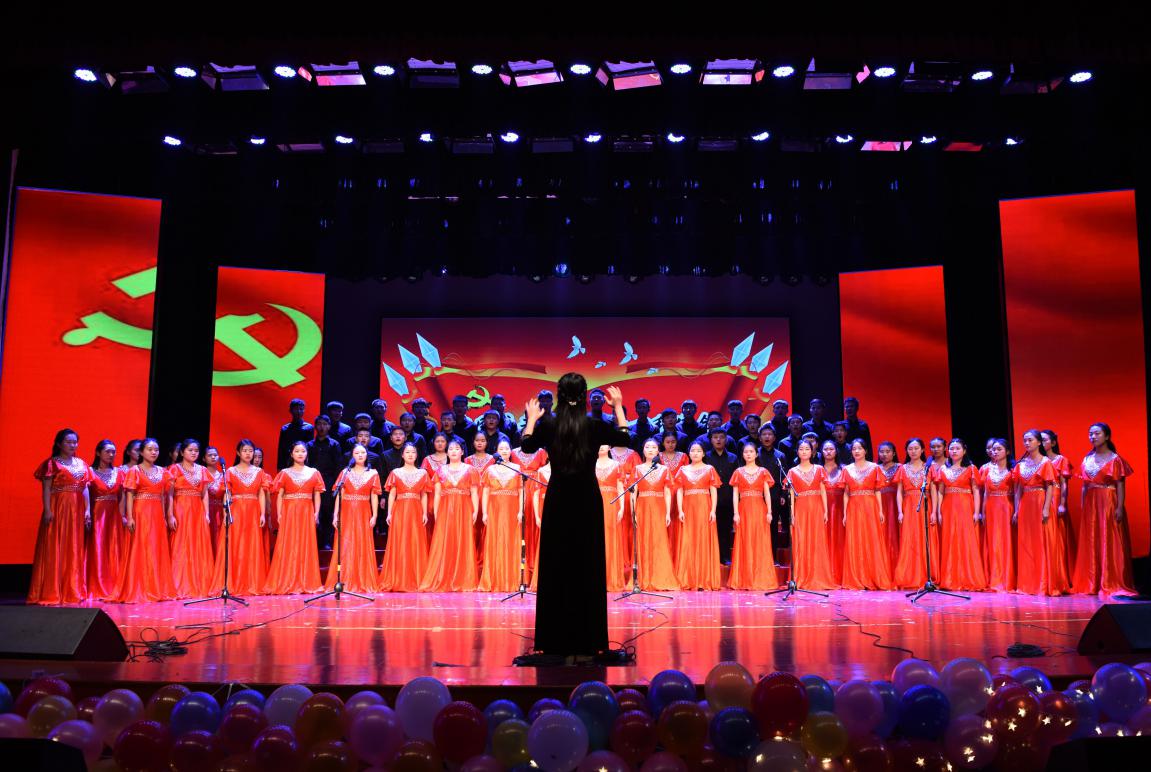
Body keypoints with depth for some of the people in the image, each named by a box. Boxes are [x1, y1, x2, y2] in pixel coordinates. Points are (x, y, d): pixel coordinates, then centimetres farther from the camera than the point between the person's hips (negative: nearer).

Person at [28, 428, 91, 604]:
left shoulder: (81, 464, 13)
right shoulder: (52, 463, -2)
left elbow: (85, 489, 11)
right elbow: (46, 489, -7)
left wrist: (88, 509, 2)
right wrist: (47, 510, -17)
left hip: (77, 510, 5)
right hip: (58, 508, -5)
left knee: (75, 550, 7)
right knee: (54, 549, -3)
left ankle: (73, 591, 14)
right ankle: (51, 593, 1)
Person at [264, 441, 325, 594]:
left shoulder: (313, 473, 10)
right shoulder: (284, 473, 8)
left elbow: (317, 495, 7)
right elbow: (279, 495, 3)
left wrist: (316, 513, -4)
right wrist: (279, 514, -8)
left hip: (307, 513, 1)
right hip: (289, 512, -1)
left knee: (306, 546, 1)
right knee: (288, 546, -3)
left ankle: (306, 582, 6)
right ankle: (286, 583, 1)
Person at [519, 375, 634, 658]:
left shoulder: (547, 426, -10)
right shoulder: (596, 427, -10)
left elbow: (527, 446, 9)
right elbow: (625, 439, 9)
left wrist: (531, 419, 24)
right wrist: (618, 408, 19)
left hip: (557, 502, 1)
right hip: (587, 501, 0)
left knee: (556, 565, 9)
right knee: (588, 566, 8)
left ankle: (557, 640, 14)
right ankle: (586, 640, 13)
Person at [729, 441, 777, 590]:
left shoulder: (763, 472, 9)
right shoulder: (738, 472, 10)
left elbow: (767, 493, 5)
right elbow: (735, 494, 4)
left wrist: (769, 512, -4)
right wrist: (736, 513, -6)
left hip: (759, 510, 0)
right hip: (744, 510, 0)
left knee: (761, 544, -2)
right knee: (744, 544, -1)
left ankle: (761, 580, 4)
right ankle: (744, 580, 4)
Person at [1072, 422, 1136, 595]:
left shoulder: (1115, 459, -4)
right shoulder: (1087, 459, 11)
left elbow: (1120, 485, -8)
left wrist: (1120, 507, -16)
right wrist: (1082, 505, 8)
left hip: (1108, 503, -5)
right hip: (1090, 504, 5)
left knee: (1110, 542, -4)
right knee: (1090, 544, 6)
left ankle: (1112, 584, 2)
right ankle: (1092, 584, 13)